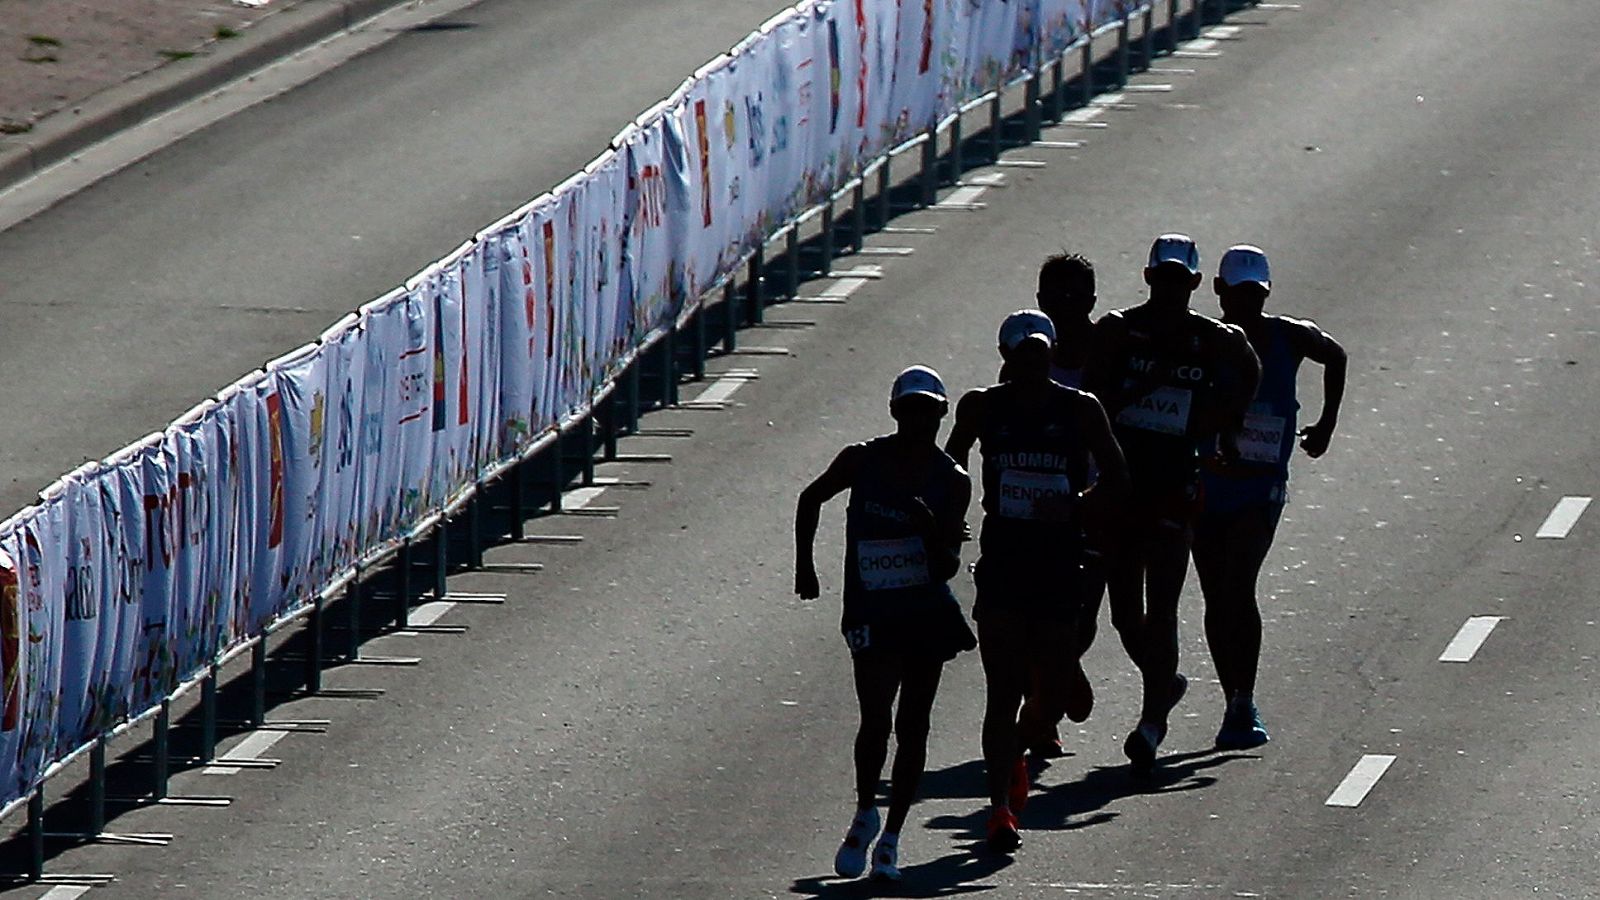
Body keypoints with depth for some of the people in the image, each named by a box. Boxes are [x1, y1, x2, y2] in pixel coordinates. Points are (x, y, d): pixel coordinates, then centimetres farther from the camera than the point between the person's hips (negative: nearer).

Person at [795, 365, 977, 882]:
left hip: (928, 614, 2)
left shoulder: (952, 482, -2)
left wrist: (934, 531, -24)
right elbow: (811, 499, 15)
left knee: (912, 728, 4)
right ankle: (865, 814, 8)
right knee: (877, 719, -15)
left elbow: (947, 568, -4)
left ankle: (890, 839, 13)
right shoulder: (863, 461, -3)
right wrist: (805, 565, 12)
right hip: (872, 616, -2)